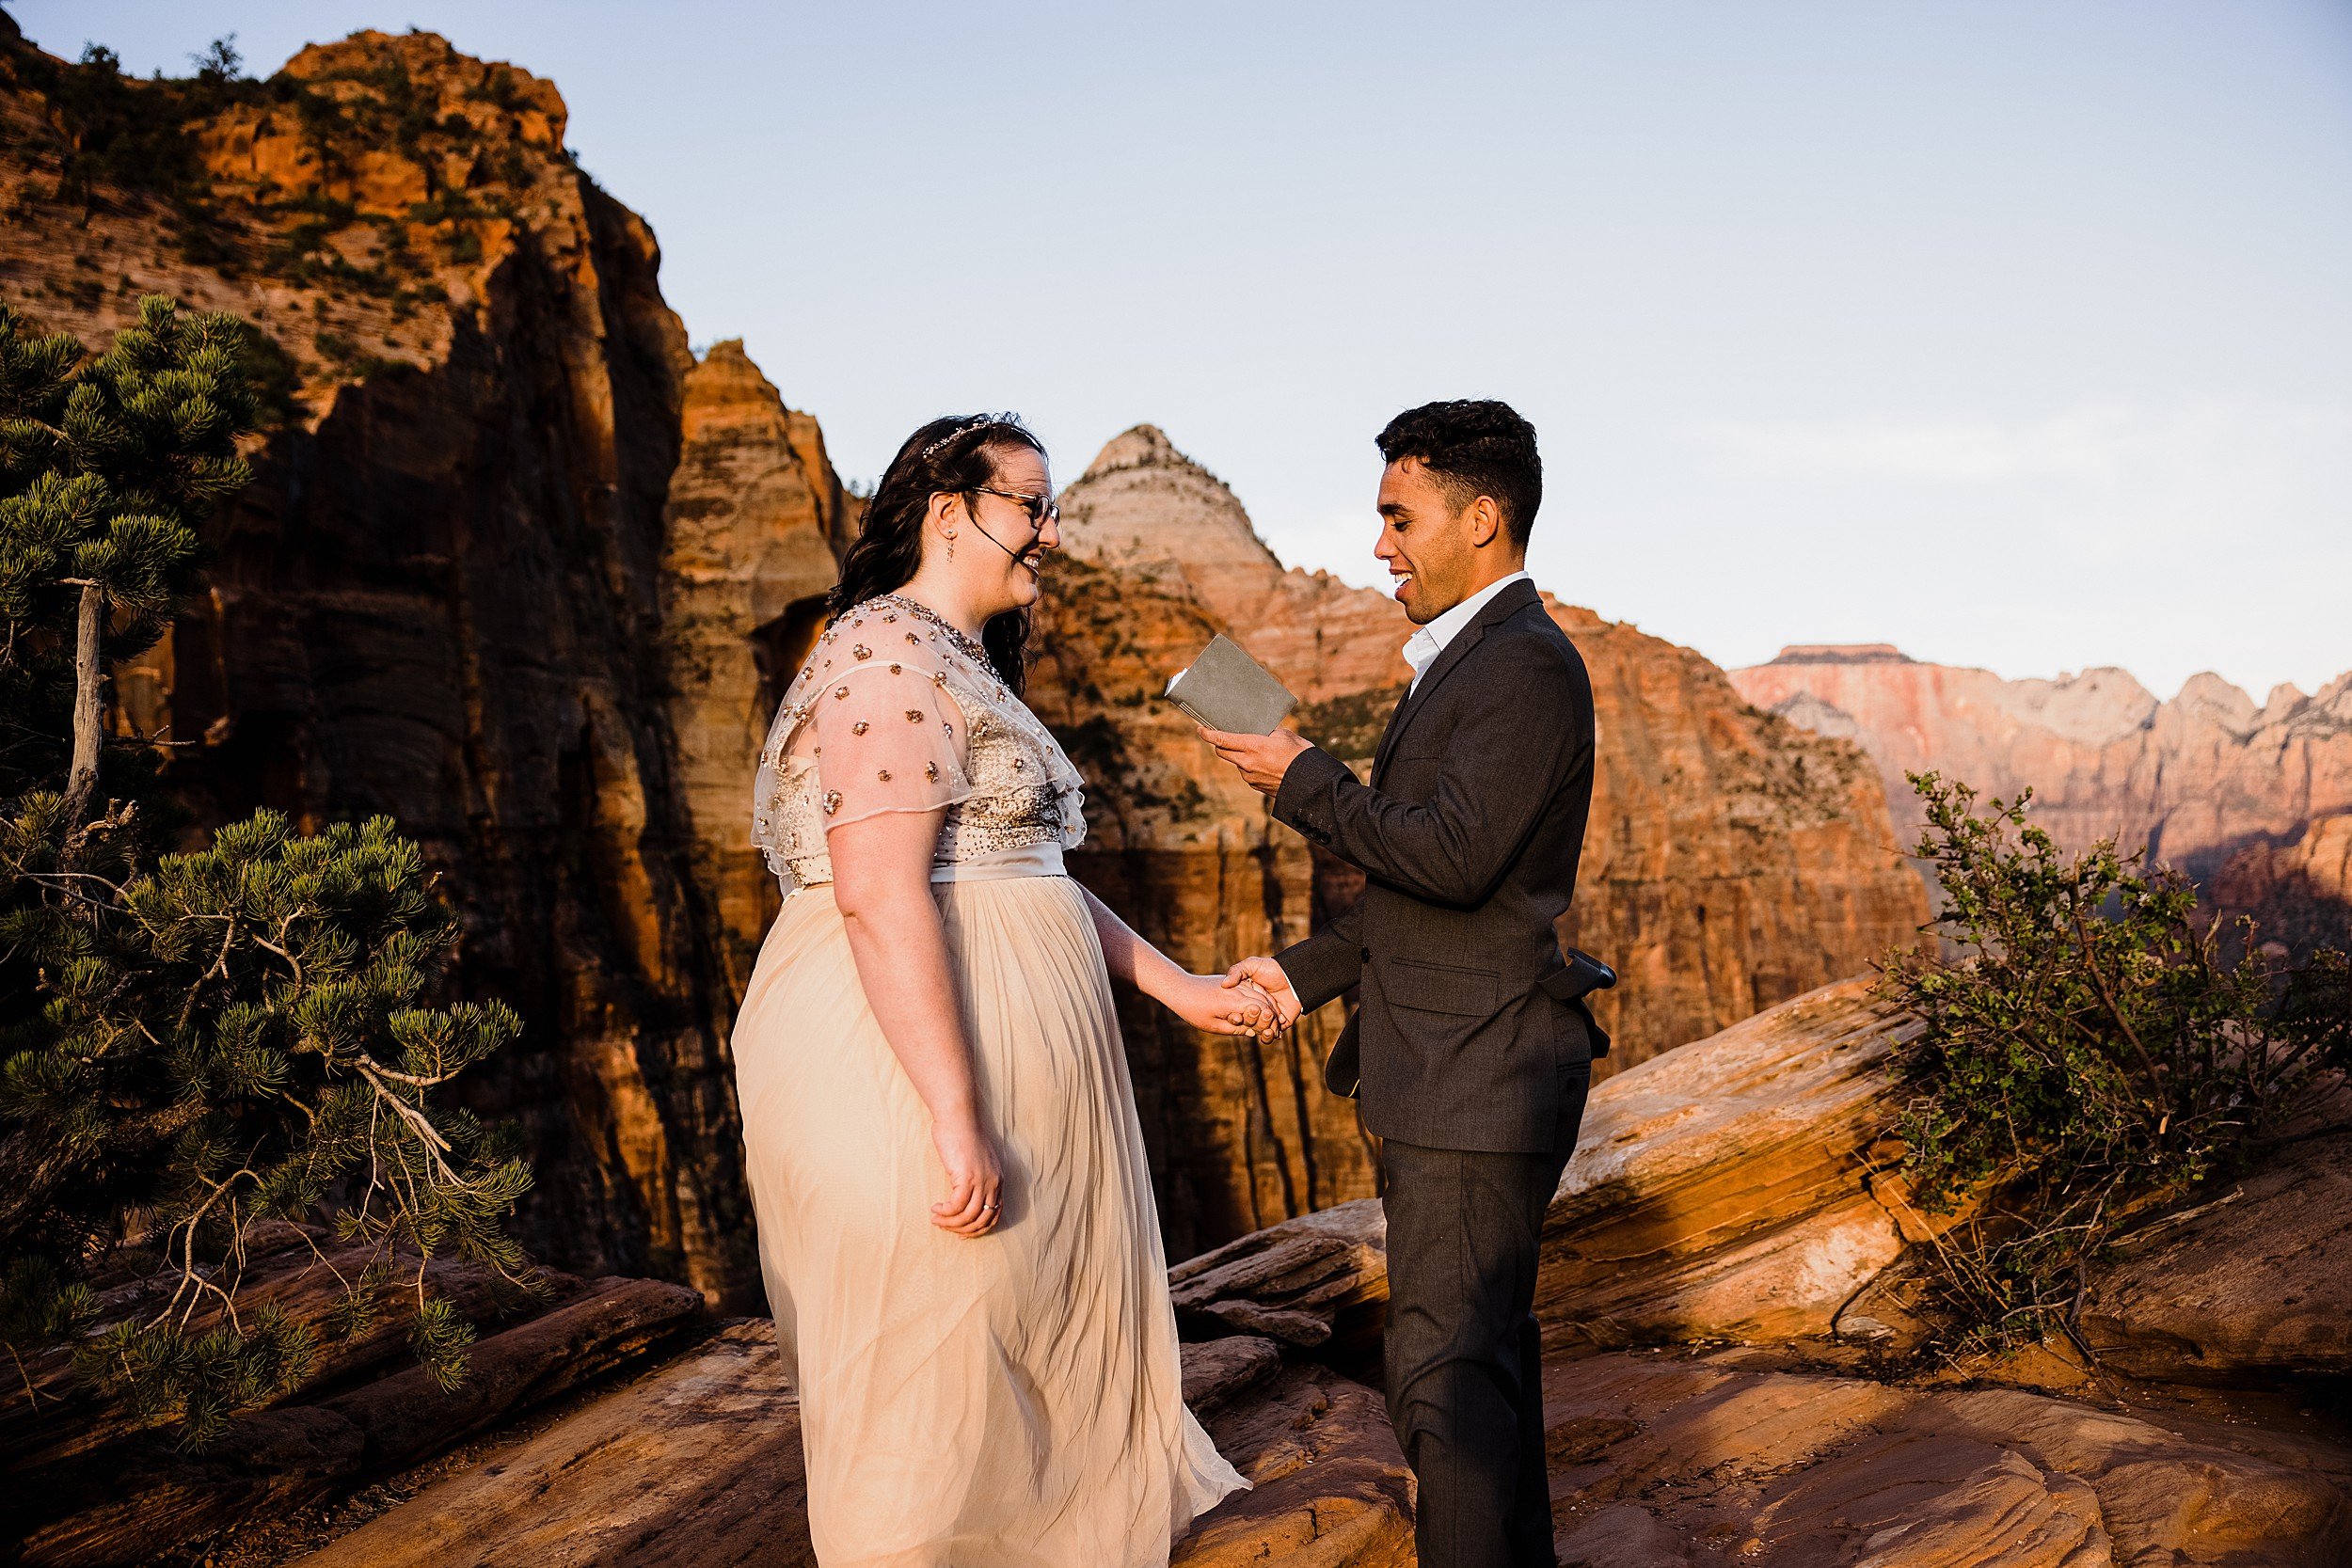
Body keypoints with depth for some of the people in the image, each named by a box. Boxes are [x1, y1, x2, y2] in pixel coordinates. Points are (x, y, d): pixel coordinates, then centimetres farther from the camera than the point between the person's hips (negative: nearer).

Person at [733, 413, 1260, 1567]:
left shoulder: (963, 670, 19)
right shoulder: (887, 657, -14)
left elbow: (1032, 870, 22)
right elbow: (880, 895, -23)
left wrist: (1177, 987, 19)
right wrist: (955, 1117, -26)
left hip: (1001, 1054, 10)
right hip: (908, 1053, -10)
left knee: (1017, 1334, 16)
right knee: (927, 1359, -1)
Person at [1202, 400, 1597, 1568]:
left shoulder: (1528, 664, -14)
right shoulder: (1464, 663, 17)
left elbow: (1452, 858, -25)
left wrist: (1304, 782, -13)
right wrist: (1308, 971, 18)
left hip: (1478, 1078, -10)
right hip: (1442, 1075, 10)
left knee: (1447, 1373, -7)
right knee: (1483, 1350, 18)